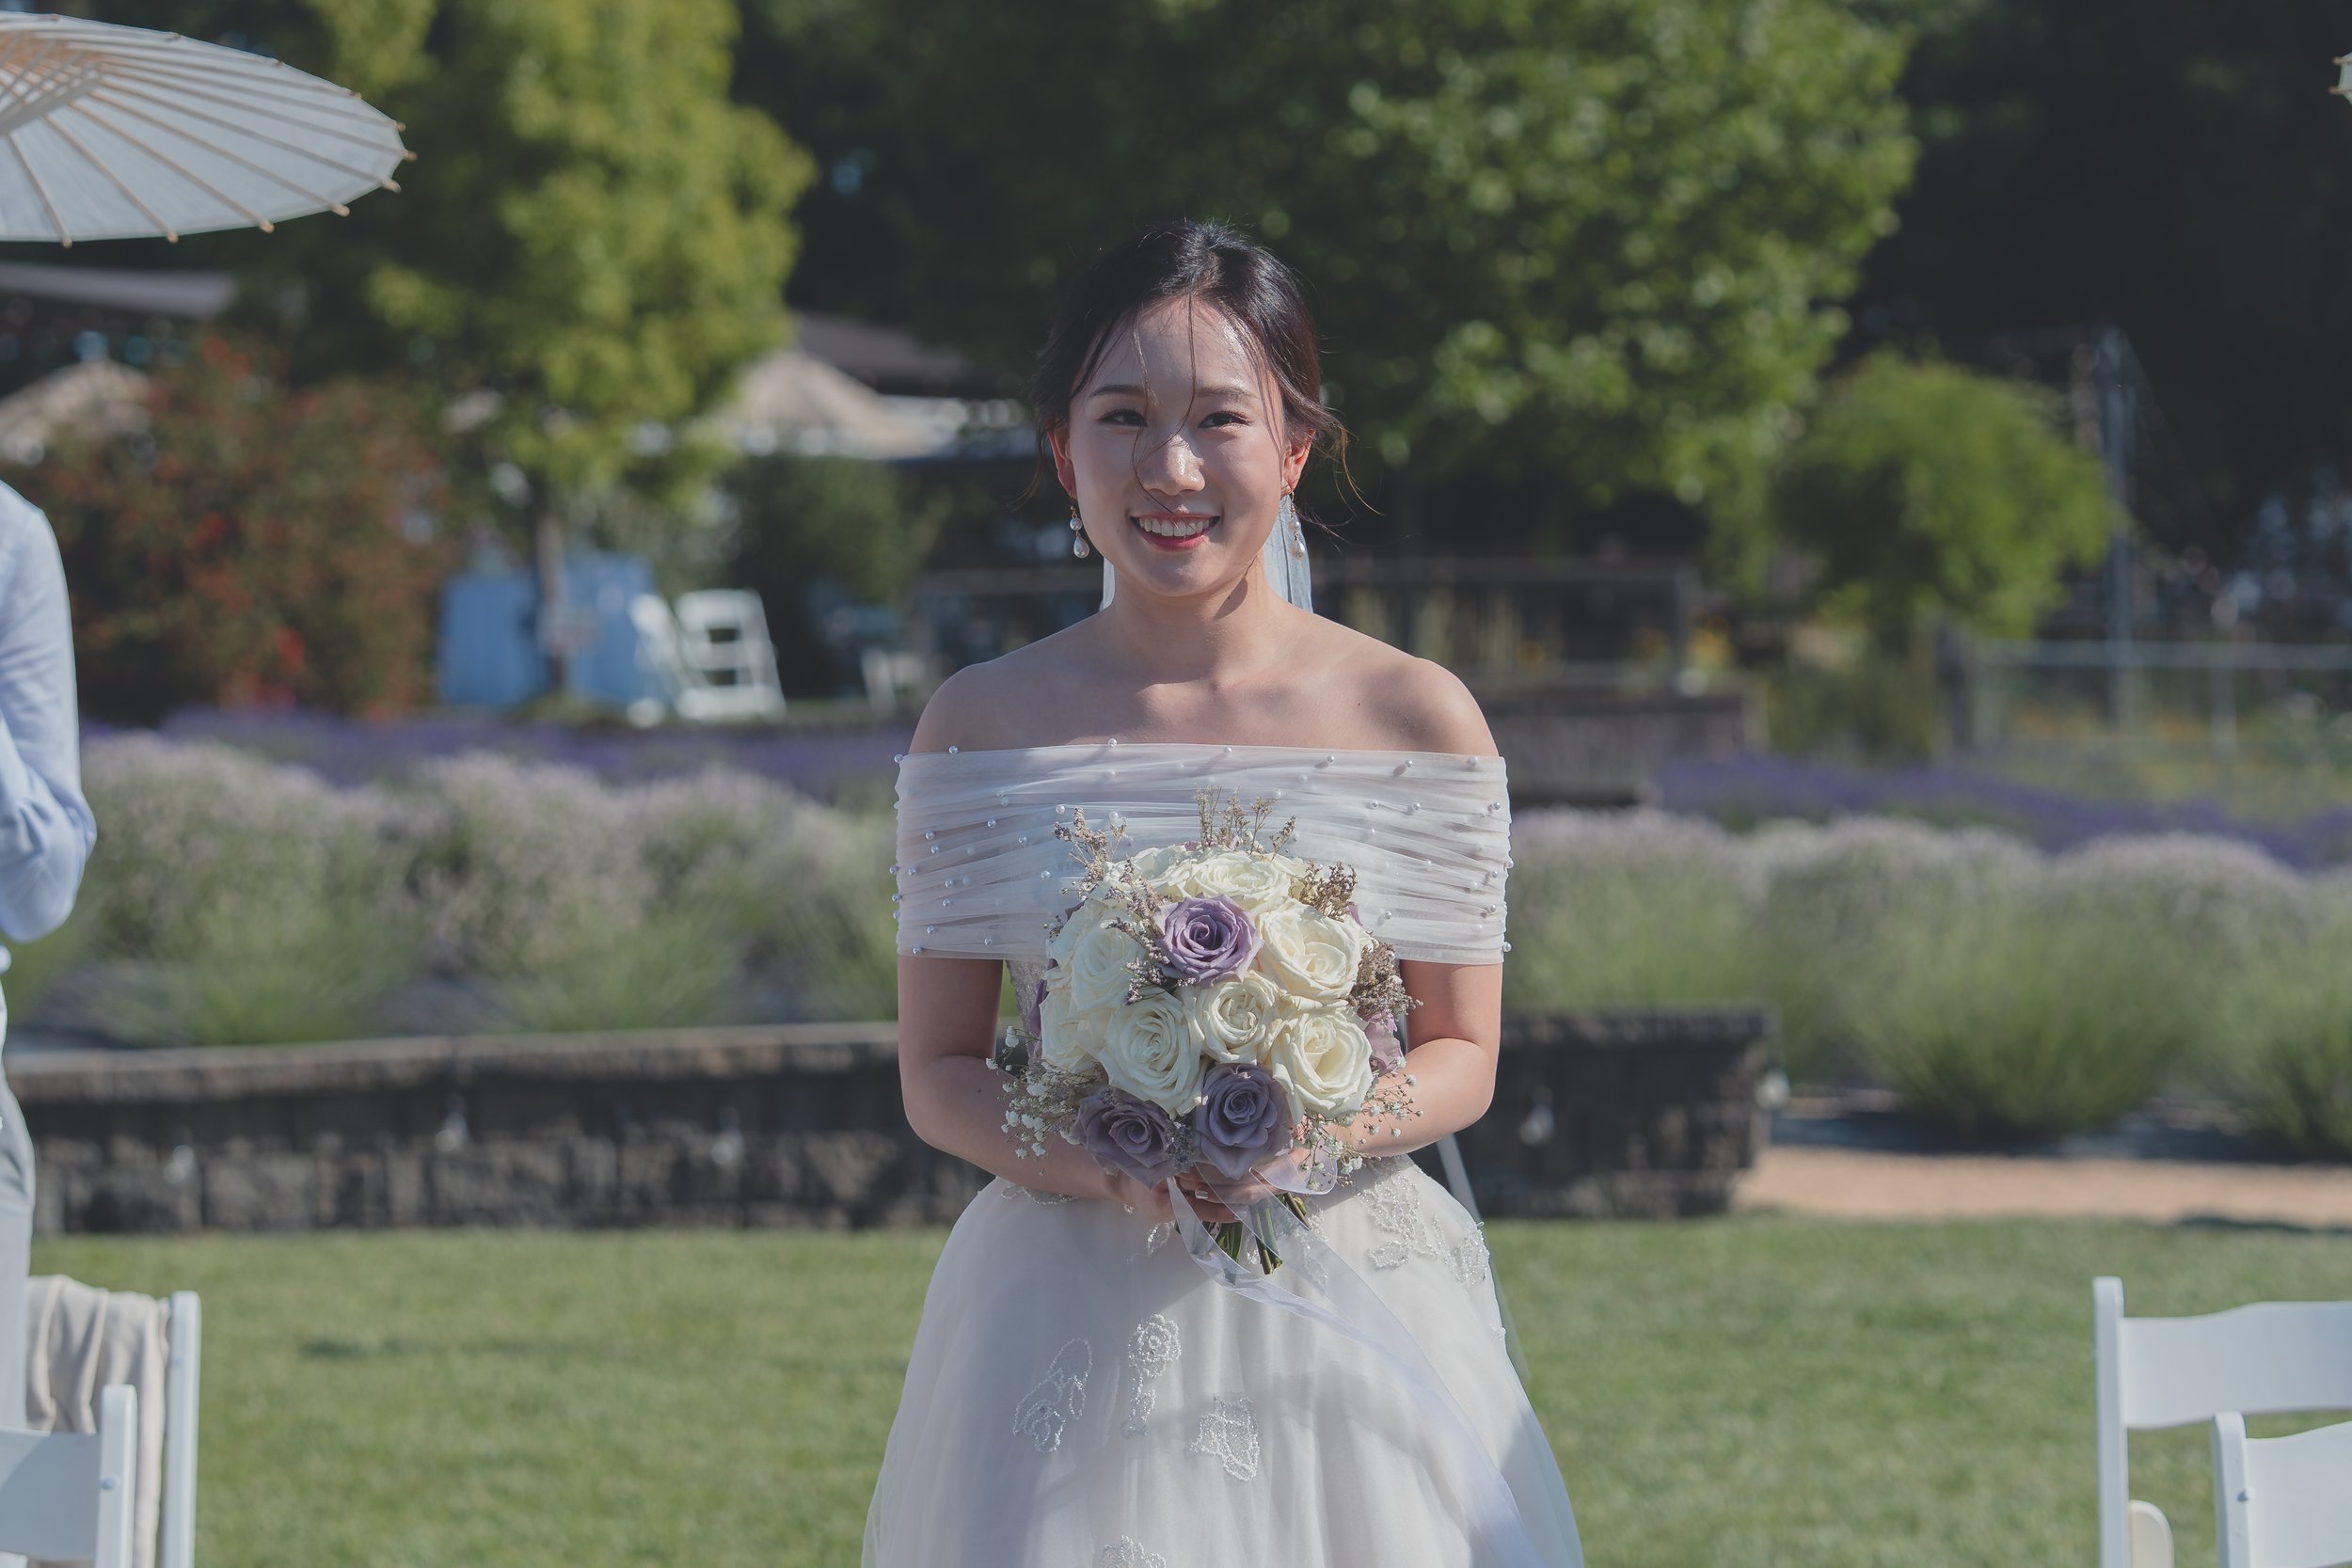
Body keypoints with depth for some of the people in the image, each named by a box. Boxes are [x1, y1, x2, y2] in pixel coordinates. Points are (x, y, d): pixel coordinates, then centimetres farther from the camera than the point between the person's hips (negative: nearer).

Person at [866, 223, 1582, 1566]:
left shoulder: (1416, 720, -1)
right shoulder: (986, 726, 1)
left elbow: (1463, 1058, 4)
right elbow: (939, 1074, 3)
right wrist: (1094, 1164, -16)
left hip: (1352, 1313, 0)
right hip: (1070, 1323, 0)